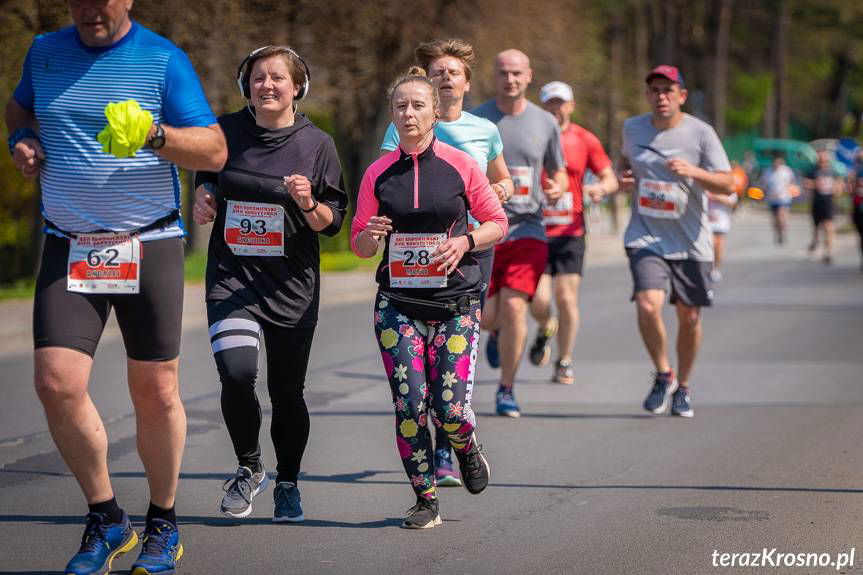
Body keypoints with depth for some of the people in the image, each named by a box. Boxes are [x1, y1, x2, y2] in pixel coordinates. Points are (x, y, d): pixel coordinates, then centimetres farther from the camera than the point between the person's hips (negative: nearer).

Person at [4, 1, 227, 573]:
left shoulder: (163, 59, -4)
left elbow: (215, 151, -8)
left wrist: (154, 134, -27)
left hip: (149, 245, -3)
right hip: (68, 247, 3)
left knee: (156, 391, 3)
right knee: (57, 384, -10)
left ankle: (163, 525, 23)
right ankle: (106, 520, 9)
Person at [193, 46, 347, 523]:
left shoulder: (316, 144, -1)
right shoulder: (225, 131, 3)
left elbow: (333, 222, 1)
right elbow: (206, 176, 22)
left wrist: (309, 204, -18)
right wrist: (203, 197, 1)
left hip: (291, 284, 0)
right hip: (231, 276, 0)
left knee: (286, 392, 6)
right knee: (236, 374, -20)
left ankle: (287, 485, 29)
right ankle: (249, 467, 6)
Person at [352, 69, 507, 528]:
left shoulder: (461, 166, 0)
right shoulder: (379, 173, 4)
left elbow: (498, 223, 8)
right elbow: (358, 243, 10)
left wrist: (465, 241, -11)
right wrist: (371, 236, -13)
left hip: (456, 301, -1)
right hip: (398, 303, 2)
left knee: (450, 408, -8)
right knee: (409, 404, -7)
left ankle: (467, 450, 27)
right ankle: (425, 499, 8)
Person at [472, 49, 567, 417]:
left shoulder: (545, 123, 5)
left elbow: (558, 172, 15)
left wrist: (558, 188, -7)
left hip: (526, 230, 0)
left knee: (514, 309, -12)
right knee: (487, 317, -2)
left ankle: (506, 390, 4)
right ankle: (497, 333, 38)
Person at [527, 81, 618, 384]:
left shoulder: (585, 140, 5)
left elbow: (611, 179, 9)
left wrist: (600, 188, -14)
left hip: (570, 232, 1)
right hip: (535, 231, -1)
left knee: (567, 299, -3)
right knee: (539, 301, -10)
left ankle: (565, 363, 12)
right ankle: (545, 329, 26)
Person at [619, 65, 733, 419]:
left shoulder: (701, 133, -6)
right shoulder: (632, 128, 4)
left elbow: (727, 184, -10)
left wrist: (693, 171, -27)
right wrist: (624, 177, 3)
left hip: (691, 241, 0)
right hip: (646, 238, 1)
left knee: (689, 316, 7)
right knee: (648, 305, -20)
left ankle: (682, 388, 28)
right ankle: (663, 375, 4)